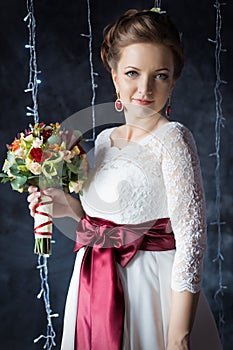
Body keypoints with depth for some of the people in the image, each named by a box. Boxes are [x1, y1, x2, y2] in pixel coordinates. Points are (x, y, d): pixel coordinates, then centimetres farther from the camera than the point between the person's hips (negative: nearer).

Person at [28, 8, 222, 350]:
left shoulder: (172, 139, -14)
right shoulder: (104, 139, 6)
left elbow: (191, 238, -19)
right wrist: (70, 206, -2)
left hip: (150, 290, -6)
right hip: (93, 291, 7)